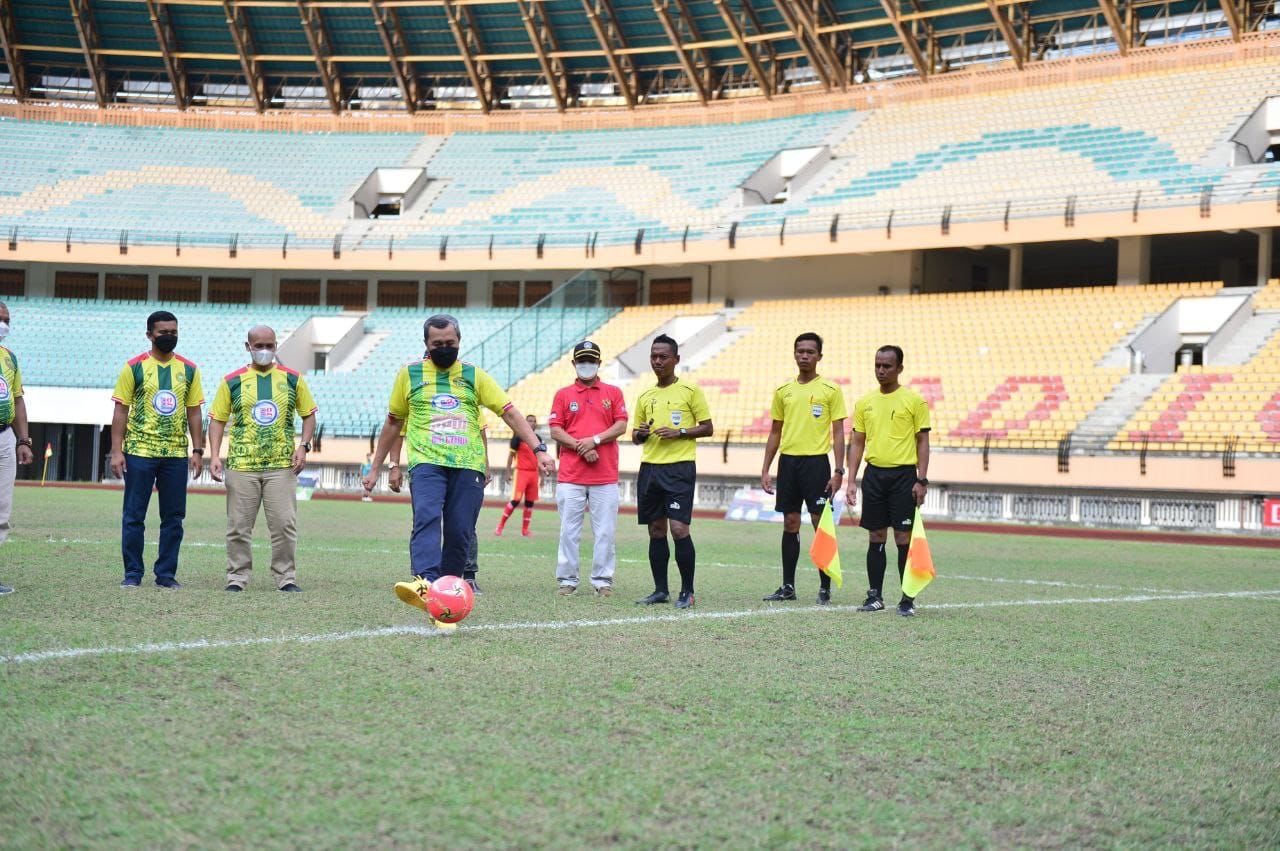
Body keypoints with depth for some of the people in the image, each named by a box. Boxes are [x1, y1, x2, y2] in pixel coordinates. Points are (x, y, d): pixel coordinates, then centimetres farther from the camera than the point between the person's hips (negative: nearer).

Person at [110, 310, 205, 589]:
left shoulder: (188, 369, 8)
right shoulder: (134, 367, 0)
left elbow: (193, 412, 10)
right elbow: (121, 411, -1)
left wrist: (198, 451, 4)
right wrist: (116, 451, -7)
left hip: (176, 454, 3)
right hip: (139, 451, -3)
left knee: (174, 517, 4)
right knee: (134, 516, 1)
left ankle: (166, 573, 12)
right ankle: (133, 573, 9)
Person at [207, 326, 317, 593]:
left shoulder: (292, 379, 7)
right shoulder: (233, 381, 5)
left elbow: (309, 415, 13)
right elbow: (218, 419, 6)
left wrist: (304, 446, -2)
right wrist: (214, 455, -5)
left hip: (282, 466, 0)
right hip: (241, 466, 0)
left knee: (284, 525, -2)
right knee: (238, 526, 3)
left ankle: (286, 577, 7)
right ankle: (237, 577, 13)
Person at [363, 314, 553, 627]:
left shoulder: (474, 375, 12)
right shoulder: (409, 374, 12)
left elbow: (510, 413, 7)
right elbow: (393, 423, 20)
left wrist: (539, 449, -3)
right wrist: (375, 469, 21)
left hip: (468, 465, 2)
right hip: (427, 461, -2)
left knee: (459, 533, -4)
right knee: (427, 518, -25)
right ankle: (425, 584, -45)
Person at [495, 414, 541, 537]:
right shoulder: (519, 437, -4)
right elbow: (511, 455, -2)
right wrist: (508, 472, -6)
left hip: (534, 473, 6)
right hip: (521, 471, -6)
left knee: (530, 502, 6)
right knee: (515, 500, -13)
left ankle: (525, 530, 11)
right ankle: (500, 526, -4)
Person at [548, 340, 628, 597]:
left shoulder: (613, 393, 12)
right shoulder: (563, 395, 11)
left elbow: (621, 426, 2)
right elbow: (555, 431, 3)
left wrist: (594, 440, -11)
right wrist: (581, 447, -10)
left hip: (605, 475, 0)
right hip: (570, 475, 0)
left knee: (605, 531, -1)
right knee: (569, 530, -1)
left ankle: (602, 581, 4)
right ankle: (567, 580, 5)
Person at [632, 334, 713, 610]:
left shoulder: (690, 390, 1)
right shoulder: (645, 397, 15)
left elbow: (707, 428, 0)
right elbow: (635, 438, 21)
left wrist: (679, 432, -13)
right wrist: (641, 434, -2)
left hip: (679, 466, -5)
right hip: (650, 467, 5)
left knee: (679, 529, -12)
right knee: (656, 531, 6)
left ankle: (687, 591, -2)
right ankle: (660, 590, 13)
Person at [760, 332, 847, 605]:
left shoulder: (830, 390, -2)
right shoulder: (783, 391, 11)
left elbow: (838, 433, -3)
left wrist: (839, 472, -10)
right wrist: (765, 470, 9)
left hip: (816, 462, -4)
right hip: (788, 461, 4)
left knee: (821, 524, -3)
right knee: (790, 524, 7)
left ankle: (825, 588, 2)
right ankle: (788, 586, 13)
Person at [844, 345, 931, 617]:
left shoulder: (914, 400, -1)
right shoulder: (865, 402, 10)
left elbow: (922, 441, -1)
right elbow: (857, 443, 12)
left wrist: (922, 480, -9)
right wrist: (851, 480, 4)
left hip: (903, 475, -4)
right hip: (874, 474, 4)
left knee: (904, 538, -4)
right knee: (876, 537, 7)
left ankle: (907, 600, 2)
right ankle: (875, 596, 14)